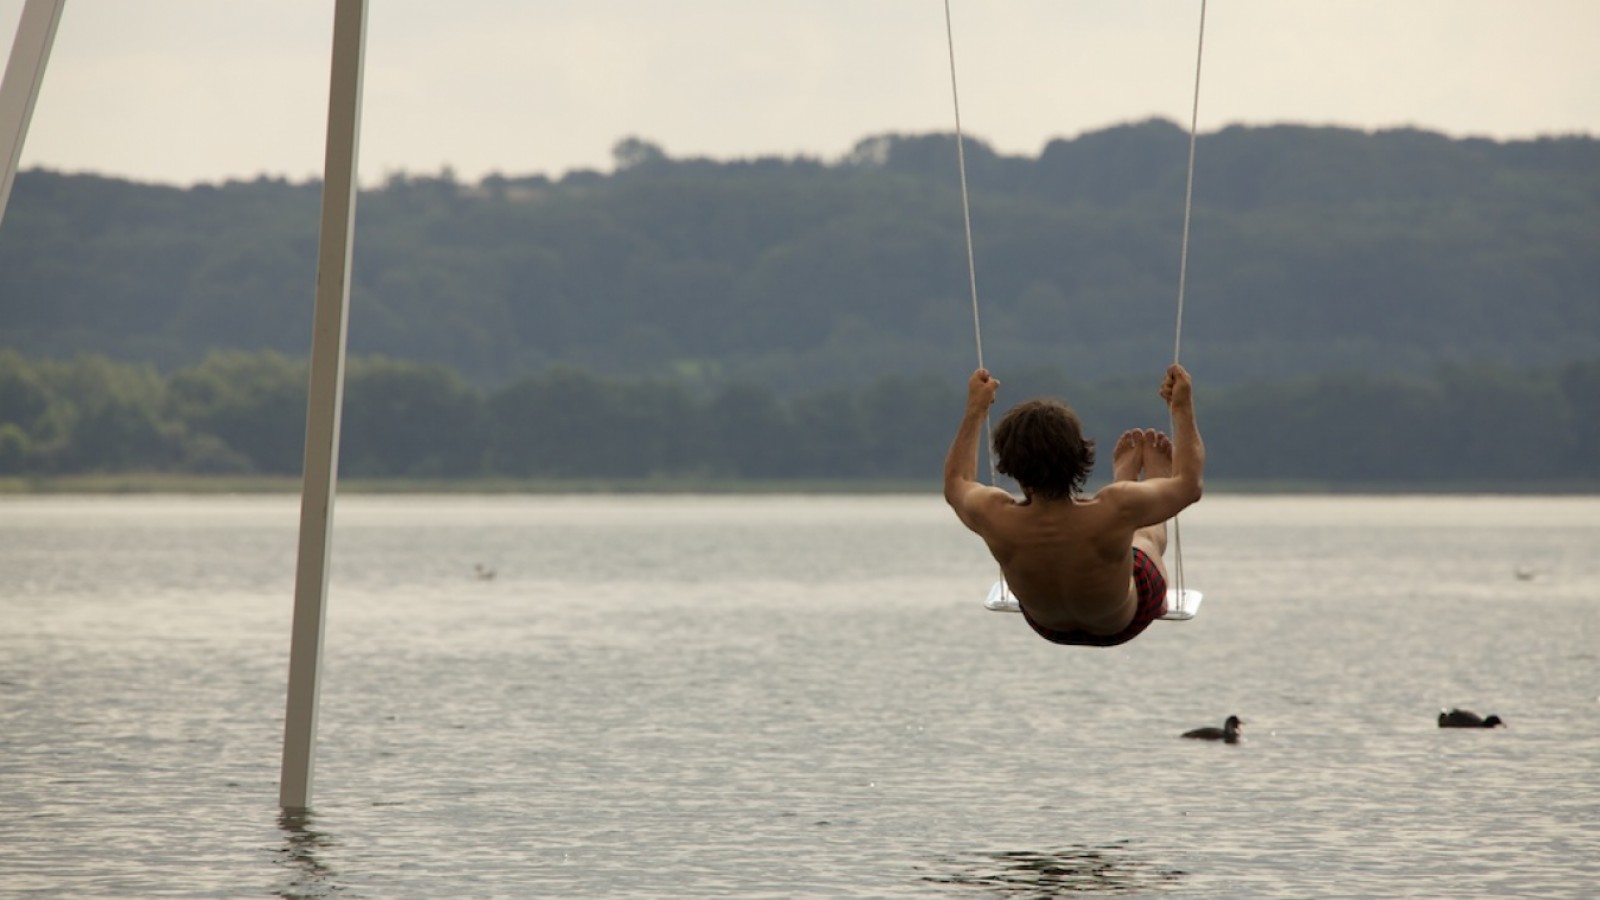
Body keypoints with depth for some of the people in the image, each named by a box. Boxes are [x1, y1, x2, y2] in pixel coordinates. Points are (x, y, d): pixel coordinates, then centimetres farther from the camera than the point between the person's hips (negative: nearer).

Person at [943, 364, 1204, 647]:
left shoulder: (997, 519, -38)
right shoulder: (1115, 511, -44)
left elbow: (956, 484, -11)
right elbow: (1189, 483, -22)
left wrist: (976, 410, -3)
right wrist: (1182, 408, -13)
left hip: (1047, 625, 2)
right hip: (1120, 626, -2)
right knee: (1148, 531, 31)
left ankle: (1124, 477, 58)